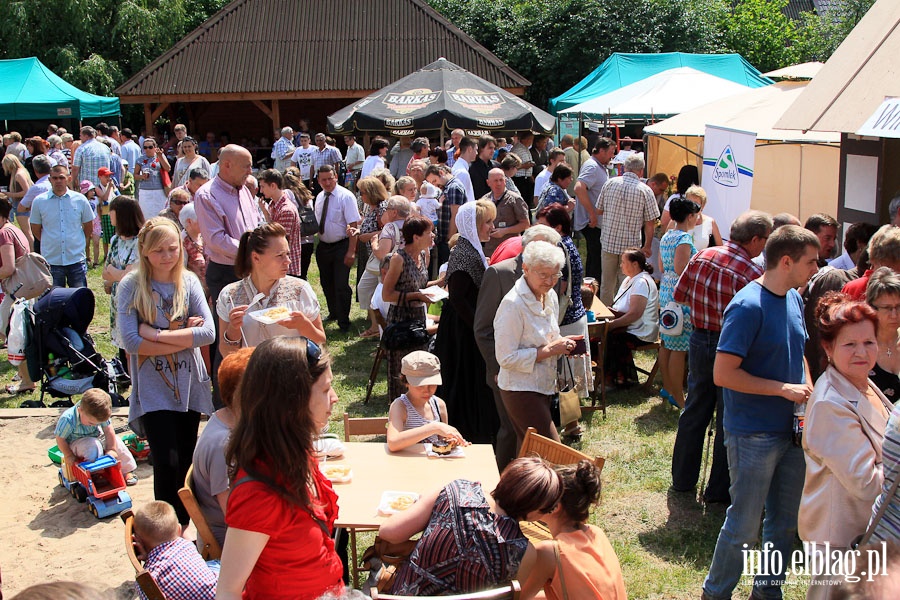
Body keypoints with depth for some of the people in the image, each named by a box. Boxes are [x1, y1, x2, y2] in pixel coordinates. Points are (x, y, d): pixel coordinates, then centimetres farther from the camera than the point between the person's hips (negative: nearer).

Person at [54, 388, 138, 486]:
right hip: (74, 444, -6)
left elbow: (108, 430, -13)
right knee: (93, 446, -34)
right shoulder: (67, 420, -33)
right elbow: (60, 439, -21)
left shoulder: (99, 415, -22)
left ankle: (127, 471, 6)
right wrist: (69, 456, -17)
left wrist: (111, 449, -15)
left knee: (116, 441, -8)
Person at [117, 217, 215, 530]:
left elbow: (208, 332, -8)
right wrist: (185, 339, -13)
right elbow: (130, 341, -15)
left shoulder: (189, 282, 3)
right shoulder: (131, 286, -4)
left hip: (189, 386, 3)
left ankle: (182, 530, 24)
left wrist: (158, 334, -15)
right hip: (153, 390, -3)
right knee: (167, 463, -11)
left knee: (185, 463, 9)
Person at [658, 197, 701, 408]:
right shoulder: (685, 238, -16)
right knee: (679, 348, -4)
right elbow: (680, 269, -23)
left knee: (667, 343, 15)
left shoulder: (666, 236, 12)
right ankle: (678, 397, 1)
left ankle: (668, 388, 25)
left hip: (665, 291, 10)